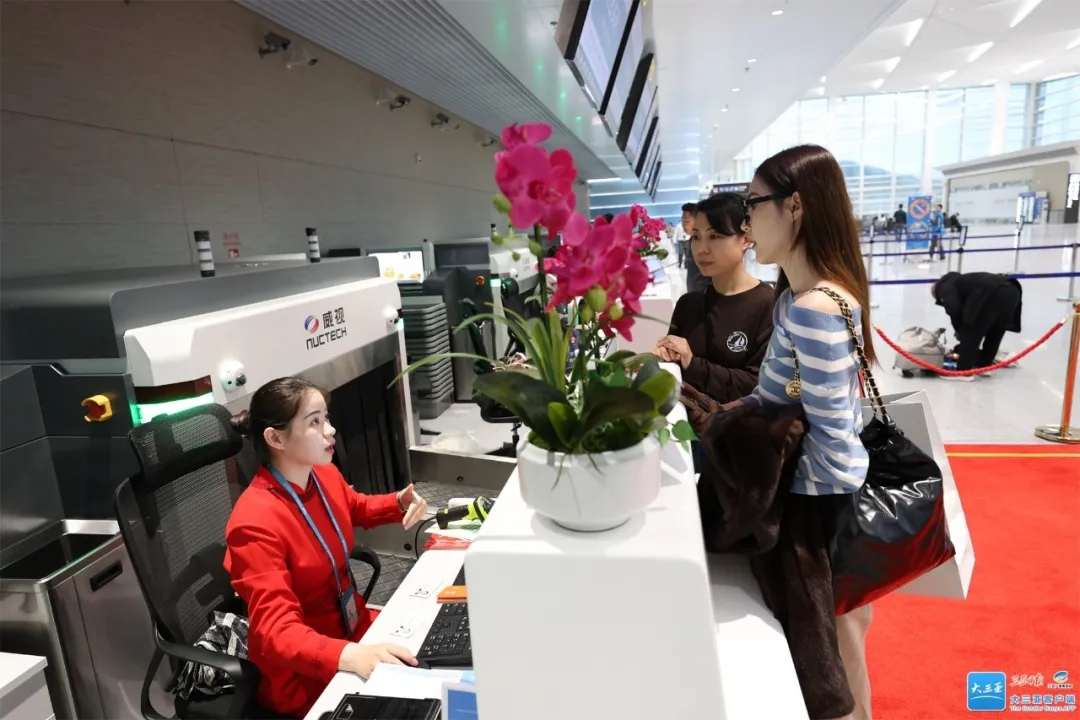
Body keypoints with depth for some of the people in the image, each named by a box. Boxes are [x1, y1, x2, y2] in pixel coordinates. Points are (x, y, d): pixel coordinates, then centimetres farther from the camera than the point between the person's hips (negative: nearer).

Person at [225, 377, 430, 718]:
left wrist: (399, 503, 0)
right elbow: (275, 629, -31)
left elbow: (357, 508, 19)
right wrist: (349, 655, -47)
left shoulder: (325, 476, -5)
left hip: (355, 626, 7)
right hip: (303, 673, -7)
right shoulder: (255, 523, -26)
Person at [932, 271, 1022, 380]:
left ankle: (963, 370, 6)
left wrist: (959, 330, 11)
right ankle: (983, 365, 33)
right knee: (995, 332, 25)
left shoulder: (944, 286, 15)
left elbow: (954, 308, -6)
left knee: (971, 332, 4)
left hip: (992, 293, -9)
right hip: (1012, 291, 9)